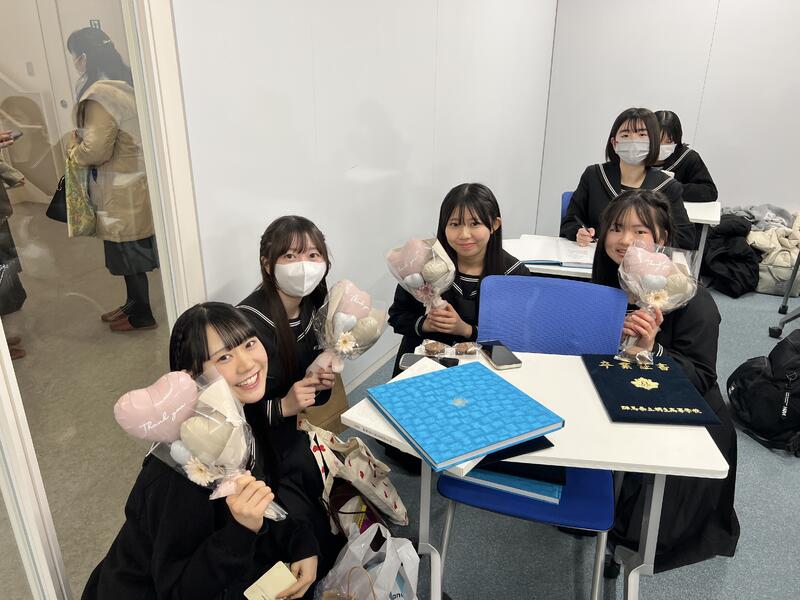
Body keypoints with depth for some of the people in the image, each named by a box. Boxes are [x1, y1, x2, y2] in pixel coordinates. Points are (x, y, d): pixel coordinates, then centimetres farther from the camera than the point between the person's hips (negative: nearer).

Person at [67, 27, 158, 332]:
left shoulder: (100, 94, -21)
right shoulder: (123, 83, 9)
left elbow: (96, 150, -22)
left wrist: (74, 152, -2)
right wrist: (82, 139, 13)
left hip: (121, 190, -9)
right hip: (130, 182, 9)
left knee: (129, 250, 3)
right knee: (131, 249, 18)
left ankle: (142, 314, 17)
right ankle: (134, 303, 32)